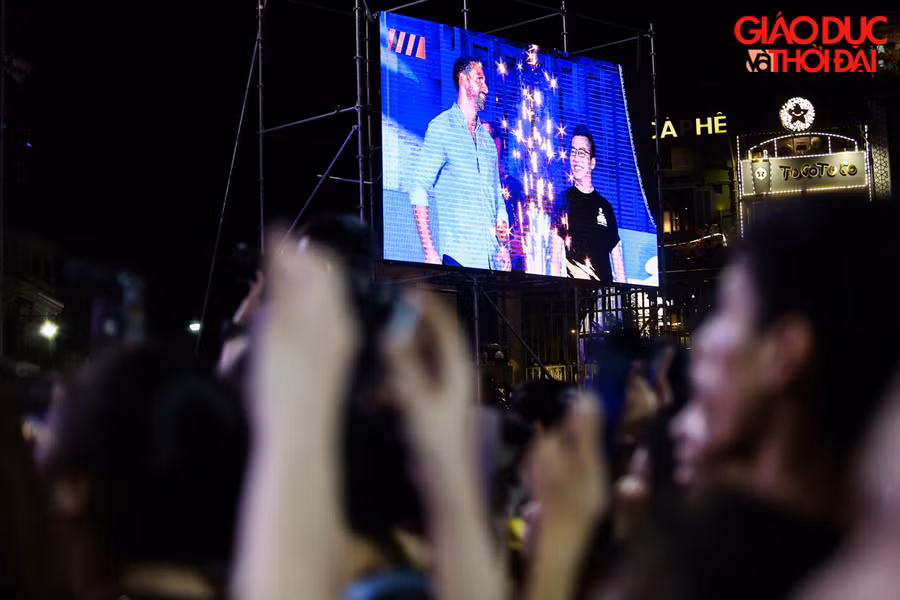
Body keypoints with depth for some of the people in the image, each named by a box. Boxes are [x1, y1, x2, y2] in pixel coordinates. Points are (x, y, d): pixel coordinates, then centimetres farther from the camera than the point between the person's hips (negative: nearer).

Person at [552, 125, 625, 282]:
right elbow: (556, 257, 0)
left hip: (605, 284, 3)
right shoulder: (564, 200, 6)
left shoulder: (605, 206, 14)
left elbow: (617, 259, 14)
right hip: (574, 285, -3)